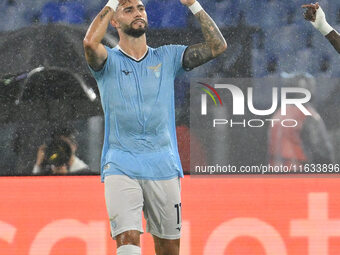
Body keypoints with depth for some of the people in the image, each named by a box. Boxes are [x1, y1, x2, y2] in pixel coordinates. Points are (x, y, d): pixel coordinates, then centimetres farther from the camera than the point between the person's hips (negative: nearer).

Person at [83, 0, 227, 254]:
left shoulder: (167, 57, 12)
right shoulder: (109, 60, 3)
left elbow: (218, 46, 4)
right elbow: (90, 43, -20)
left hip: (163, 165, 3)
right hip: (121, 166, -3)